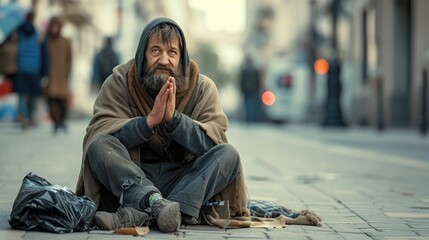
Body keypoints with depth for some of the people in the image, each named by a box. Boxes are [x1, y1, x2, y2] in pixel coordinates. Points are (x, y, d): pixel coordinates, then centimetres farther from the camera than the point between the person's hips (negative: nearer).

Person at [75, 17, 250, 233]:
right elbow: (99, 134, -13)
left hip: (184, 183, 1)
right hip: (129, 182, -1)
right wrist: (150, 120, -25)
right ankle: (159, 205, -46)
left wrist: (173, 118, -24)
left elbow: (215, 143, -11)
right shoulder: (119, 82, 0)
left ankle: (138, 214, -37)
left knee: (228, 155, -23)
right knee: (99, 146, -25)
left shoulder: (203, 87, 2)